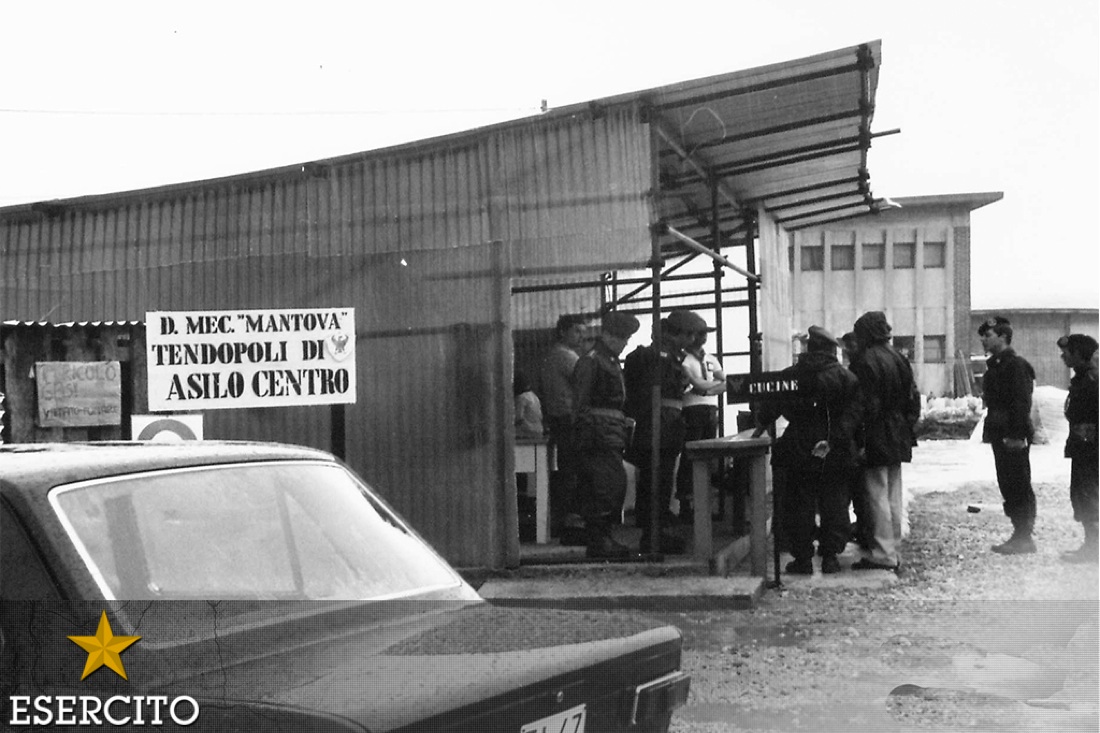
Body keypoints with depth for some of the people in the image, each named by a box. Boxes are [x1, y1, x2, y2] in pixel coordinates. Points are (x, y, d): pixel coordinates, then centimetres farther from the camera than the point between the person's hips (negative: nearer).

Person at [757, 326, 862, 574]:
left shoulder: (789, 376, -1)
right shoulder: (846, 377, -2)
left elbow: (769, 410, 1)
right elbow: (854, 411, -11)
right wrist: (836, 438, -14)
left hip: (799, 452, 0)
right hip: (836, 452, 0)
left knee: (799, 505, 8)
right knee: (834, 504, 10)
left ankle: (803, 558, 7)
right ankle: (830, 556, 10)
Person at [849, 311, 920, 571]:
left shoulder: (865, 362, -14)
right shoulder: (899, 359, 11)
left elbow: (866, 406, -19)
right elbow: (913, 399, 13)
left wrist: (860, 442, -17)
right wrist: (909, 431, 16)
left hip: (877, 440, -8)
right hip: (898, 439, 8)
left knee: (878, 496, -4)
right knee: (894, 496, 13)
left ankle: (883, 554, -3)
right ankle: (892, 550, 19)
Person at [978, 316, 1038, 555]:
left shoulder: (1016, 365, -13)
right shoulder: (994, 365, 16)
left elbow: (1022, 402, -18)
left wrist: (1017, 435, -22)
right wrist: (989, 431, 16)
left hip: (1014, 438, -10)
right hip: (1000, 435, 10)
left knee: (1020, 487, -4)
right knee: (1007, 485, 12)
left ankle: (1024, 538, 1)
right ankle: (1020, 535, 18)